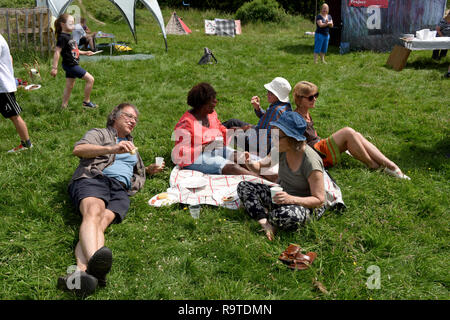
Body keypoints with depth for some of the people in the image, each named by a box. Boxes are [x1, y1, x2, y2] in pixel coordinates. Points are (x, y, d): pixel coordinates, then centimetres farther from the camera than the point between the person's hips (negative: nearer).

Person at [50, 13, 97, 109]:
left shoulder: (68, 36, 12)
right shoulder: (62, 37, -17)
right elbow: (57, 52, -20)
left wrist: (85, 53, 23)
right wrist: (54, 67, -23)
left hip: (71, 65, 10)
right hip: (70, 65, -10)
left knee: (69, 86, 15)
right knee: (90, 79, -9)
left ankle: (64, 106, 23)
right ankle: (87, 102, 2)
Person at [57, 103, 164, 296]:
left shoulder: (132, 146, 42)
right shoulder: (99, 134, 24)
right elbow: (78, 149, 3)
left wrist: (149, 170, 32)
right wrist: (112, 148, -10)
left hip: (121, 189, 3)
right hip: (93, 178, -2)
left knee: (103, 221, -32)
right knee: (93, 212, -38)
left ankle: (80, 270, -59)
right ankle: (94, 259, -66)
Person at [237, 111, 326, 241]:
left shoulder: (311, 161, -27)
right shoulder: (281, 150, -7)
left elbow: (319, 200, -23)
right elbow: (262, 166, 9)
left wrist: (291, 199, -37)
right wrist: (250, 164, -15)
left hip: (306, 205, -7)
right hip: (282, 195, 7)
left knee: (285, 214, -42)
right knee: (243, 186, -7)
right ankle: (265, 223, -24)